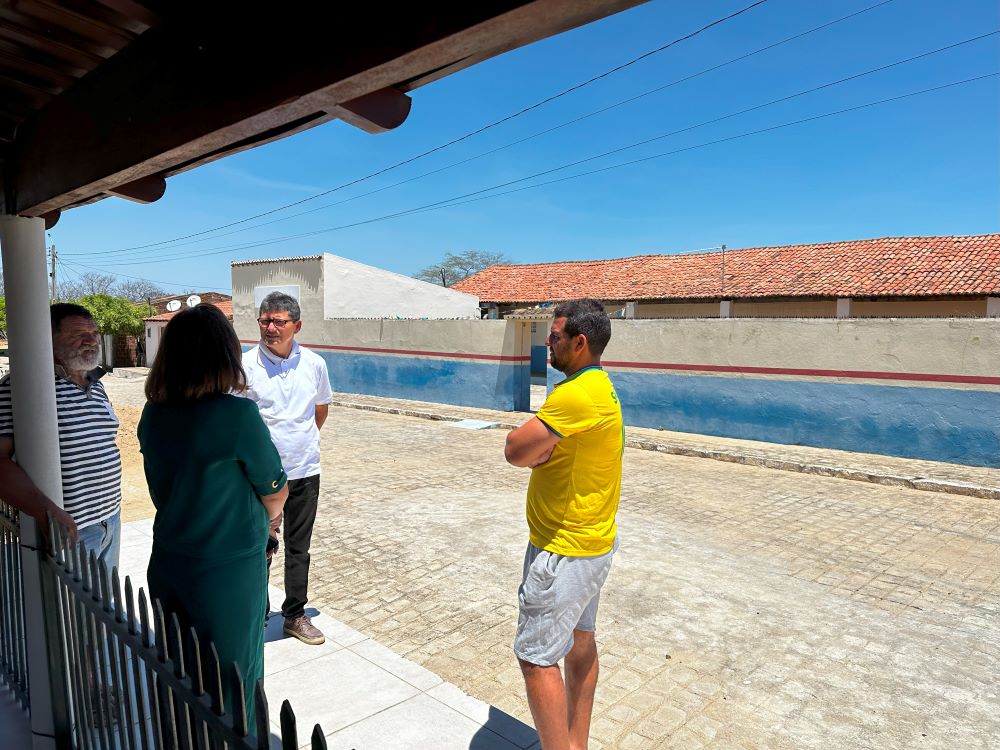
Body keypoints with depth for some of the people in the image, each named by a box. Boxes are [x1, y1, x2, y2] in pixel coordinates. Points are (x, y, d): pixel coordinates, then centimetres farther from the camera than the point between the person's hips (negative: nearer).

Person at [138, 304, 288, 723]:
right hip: (228, 573, -6)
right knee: (231, 684, 14)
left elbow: (164, 488, 7)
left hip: (168, 564, 6)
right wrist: (263, 520, 12)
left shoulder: (152, 415, -4)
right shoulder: (238, 414, -22)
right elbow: (276, 494, -11)